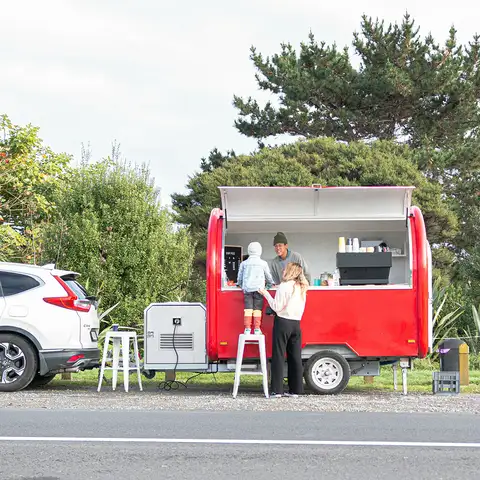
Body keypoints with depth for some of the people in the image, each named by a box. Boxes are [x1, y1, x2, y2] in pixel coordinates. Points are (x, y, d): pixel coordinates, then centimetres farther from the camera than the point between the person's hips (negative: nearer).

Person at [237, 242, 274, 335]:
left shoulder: (244, 263, 8)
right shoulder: (263, 263, 5)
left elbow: (239, 277, 16)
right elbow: (268, 277, 15)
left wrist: (240, 284, 37)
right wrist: (270, 284, 36)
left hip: (247, 289, 1)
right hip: (259, 288, -1)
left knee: (248, 309, -2)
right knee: (257, 309, -1)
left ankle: (247, 328, -6)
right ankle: (257, 329, -3)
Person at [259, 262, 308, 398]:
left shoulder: (284, 286, -10)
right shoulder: (301, 288, 11)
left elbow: (277, 307, -10)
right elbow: (300, 307, 12)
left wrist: (266, 294, -2)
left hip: (283, 322, -6)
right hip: (296, 324, 6)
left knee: (278, 356, -4)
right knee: (295, 357, 7)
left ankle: (276, 390, -6)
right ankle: (295, 389, 8)